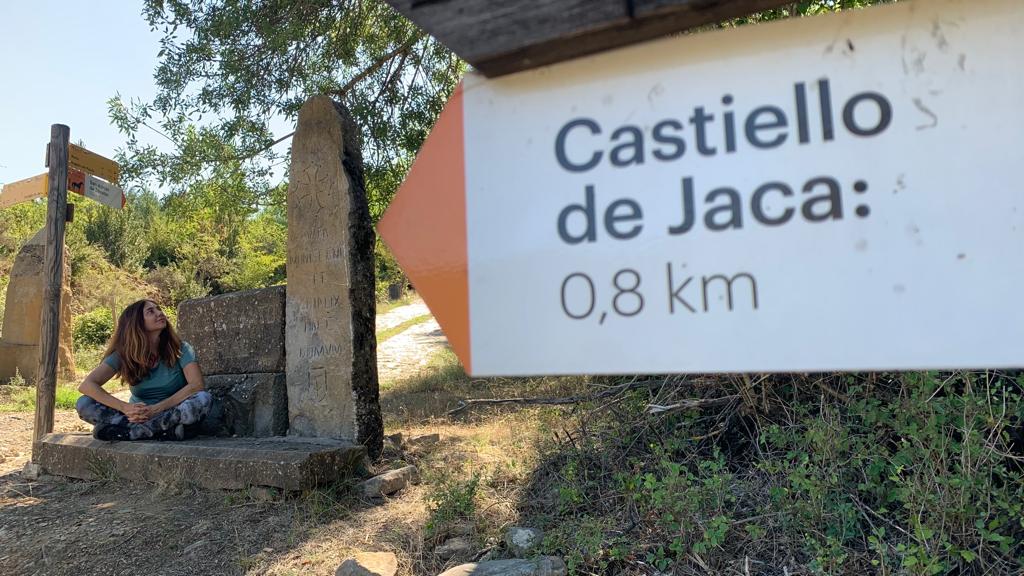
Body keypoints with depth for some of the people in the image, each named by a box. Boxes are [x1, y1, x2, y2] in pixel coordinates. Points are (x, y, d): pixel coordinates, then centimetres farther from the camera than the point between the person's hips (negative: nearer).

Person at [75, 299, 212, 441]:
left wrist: (157, 409, -29)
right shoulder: (123, 354, -4)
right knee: (84, 403, -17)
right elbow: (87, 385, -15)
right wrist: (126, 408, -29)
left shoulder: (180, 349, -7)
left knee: (204, 399, -31)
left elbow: (197, 385, -19)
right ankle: (165, 431, -28)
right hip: (139, 416, 2)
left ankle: (128, 431, -24)